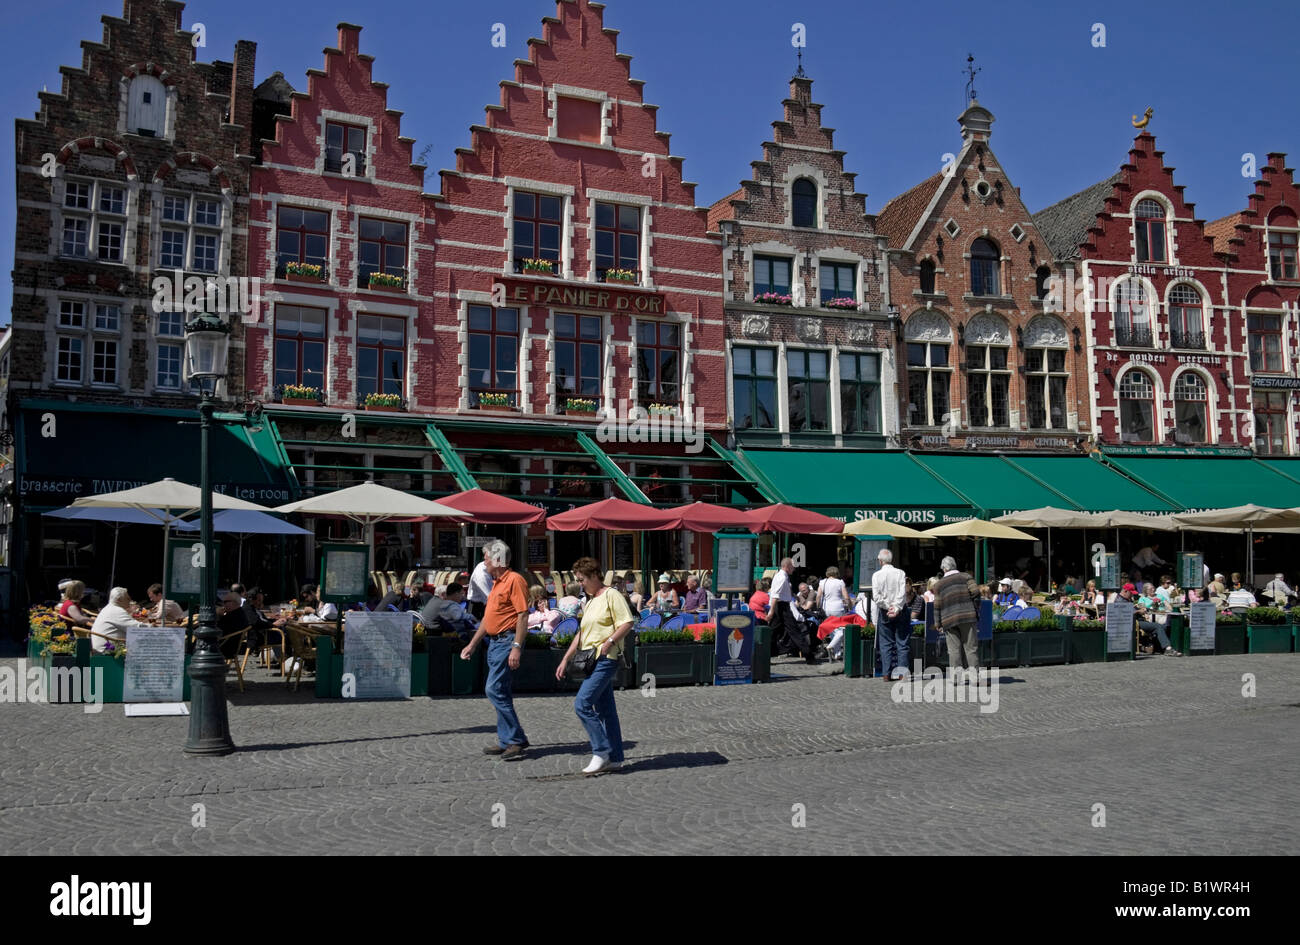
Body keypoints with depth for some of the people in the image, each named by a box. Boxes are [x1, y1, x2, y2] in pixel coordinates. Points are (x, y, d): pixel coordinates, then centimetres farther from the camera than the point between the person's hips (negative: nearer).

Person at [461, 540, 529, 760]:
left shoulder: (514, 580, -12)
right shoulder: (496, 583, 18)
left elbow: (523, 615, -18)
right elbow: (488, 617, 24)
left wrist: (516, 647, -24)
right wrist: (472, 644, 23)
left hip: (507, 641, -10)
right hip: (494, 642, 10)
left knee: (494, 689, -14)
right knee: (501, 693, 11)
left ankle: (516, 740, -9)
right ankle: (507, 741, 18)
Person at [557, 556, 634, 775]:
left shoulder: (611, 596, -6)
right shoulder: (590, 602, 22)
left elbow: (628, 623, -14)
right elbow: (581, 634, 26)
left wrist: (609, 642, -23)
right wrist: (565, 660, 22)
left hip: (606, 659, -9)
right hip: (592, 661, 9)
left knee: (582, 704, -15)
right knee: (604, 709, 9)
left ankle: (601, 751, -7)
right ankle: (614, 757, 13)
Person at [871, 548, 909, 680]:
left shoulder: (877, 575, -3)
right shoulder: (900, 573, -2)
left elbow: (876, 596, -11)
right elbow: (902, 594, -11)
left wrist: (888, 607, -6)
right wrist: (896, 609, -13)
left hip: (884, 612, 0)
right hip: (900, 611, 0)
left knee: (886, 643, 6)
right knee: (902, 642, 5)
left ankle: (887, 673, 5)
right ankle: (902, 671, -1)